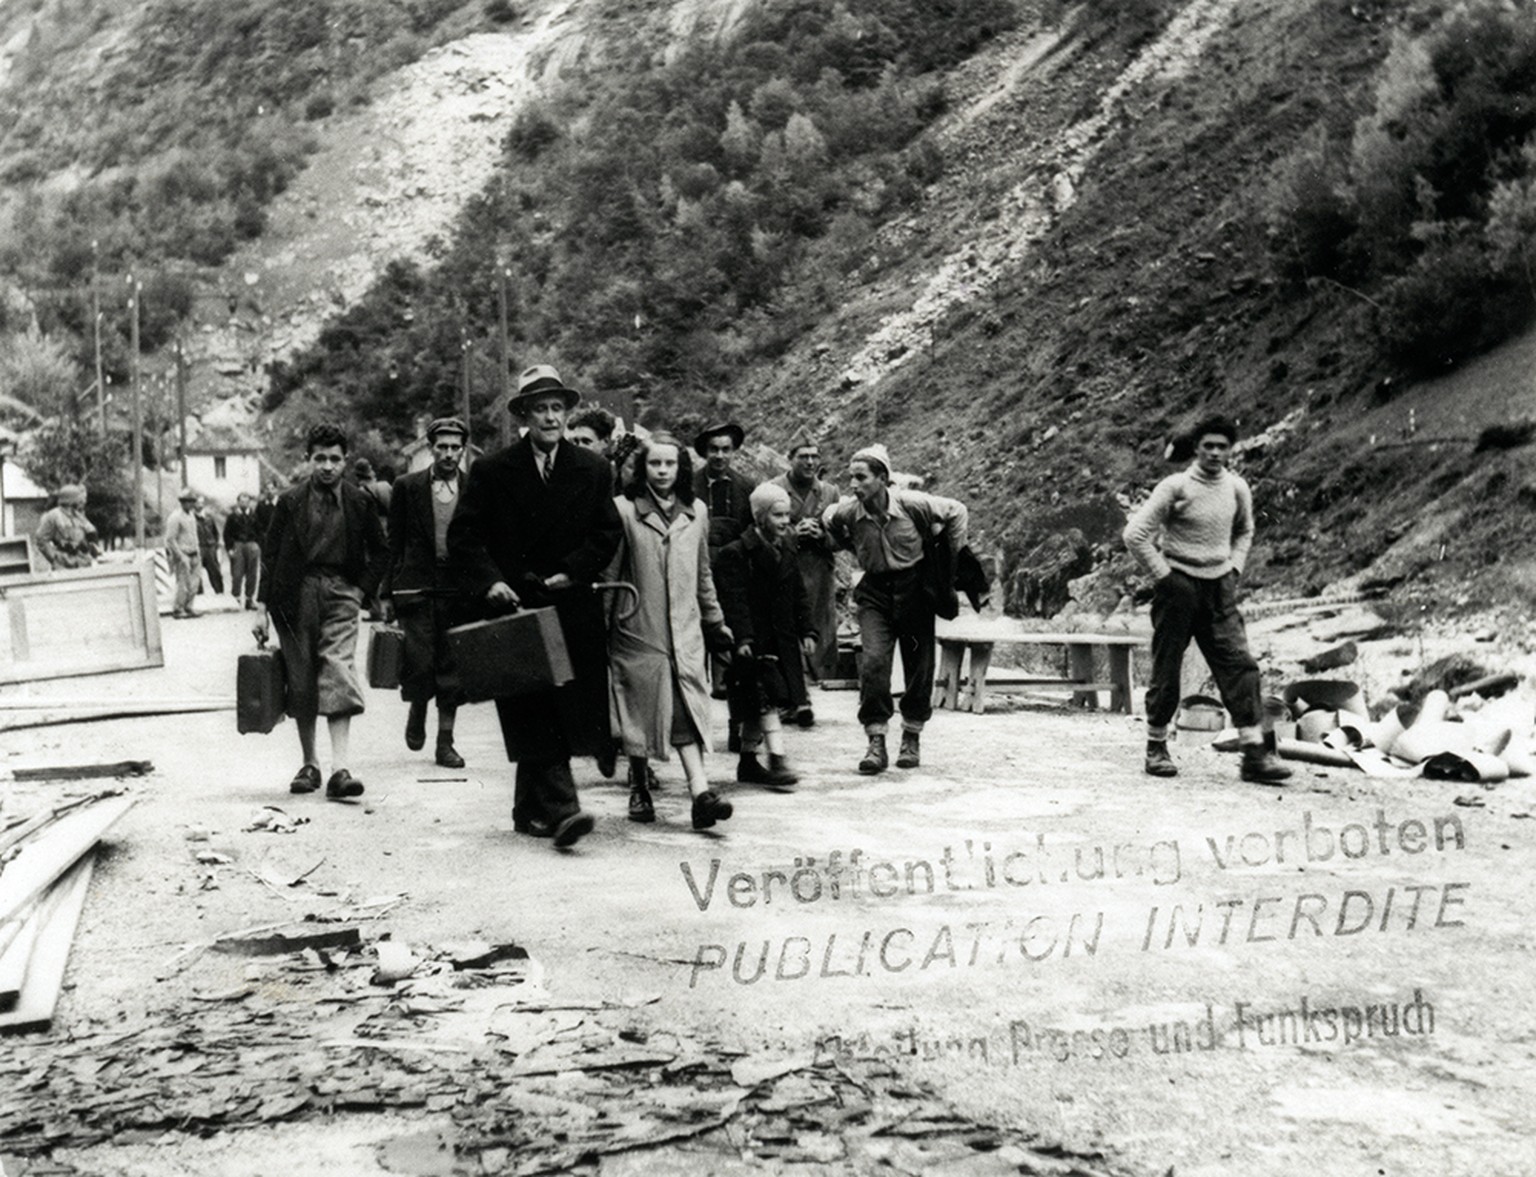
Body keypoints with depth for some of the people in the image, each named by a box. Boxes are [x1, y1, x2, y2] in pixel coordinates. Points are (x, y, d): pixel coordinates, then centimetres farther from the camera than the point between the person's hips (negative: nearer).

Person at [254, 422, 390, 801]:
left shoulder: (359, 503, 5)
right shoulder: (290, 501, 2)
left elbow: (380, 553, 15)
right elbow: (270, 554, 4)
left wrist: (361, 590, 3)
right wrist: (263, 608, -1)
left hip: (339, 593, 0)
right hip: (296, 597, 1)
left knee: (339, 677, -13)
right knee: (300, 682, 6)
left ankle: (339, 770, -19)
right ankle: (309, 764, 19)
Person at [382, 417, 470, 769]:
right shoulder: (407, 487, 4)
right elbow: (394, 542, 6)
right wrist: (388, 591, 1)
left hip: (459, 589, 1)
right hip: (416, 586, -1)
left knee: (452, 667, 4)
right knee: (420, 663, -6)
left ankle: (445, 740, 13)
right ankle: (417, 711, 25)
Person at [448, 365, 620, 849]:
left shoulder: (593, 470, 8)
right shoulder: (492, 472, 2)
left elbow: (608, 534, 8)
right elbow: (462, 536, 0)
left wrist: (571, 573, -6)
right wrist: (490, 581, -14)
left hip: (571, 606, 3)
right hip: (514, 606, -2)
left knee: (571, 710, 5)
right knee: (536, 714, -9)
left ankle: (530, 809, 20)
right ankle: (559, 809, -14)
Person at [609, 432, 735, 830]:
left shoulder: (695, 512, 10)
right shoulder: (624, 510, -3)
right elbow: (607, 573, 0)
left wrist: (715, 621, 21)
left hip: (685, 630, 2)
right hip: (637, 629, -2)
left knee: (689, 711, -8)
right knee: (640, 710, 5)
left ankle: (700, 791, -18)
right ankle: (638, 789, 22)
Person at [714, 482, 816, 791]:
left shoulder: (786, 551, 12)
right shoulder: (734, 555, -11)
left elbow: (799, 595, 15)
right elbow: (735, 601, -17)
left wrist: (807, 631, 7)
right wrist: (742, 638, -25)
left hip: (782, 641, 7)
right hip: (754, 643, -7)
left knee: (757, 706, 13)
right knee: (766, 699, -14)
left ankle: (748, 761, 21)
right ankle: (777, 760, -17)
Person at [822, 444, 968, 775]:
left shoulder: (912, 504, -20)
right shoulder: (847, 513, -12)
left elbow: (956, 512, -4)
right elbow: (828, 521, 14)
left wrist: (951, 555, 0)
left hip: (914, 587, -1)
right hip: (874, 591, 1)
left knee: (919, 666, 5)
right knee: (872, 660, -15)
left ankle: (912, 738, 24)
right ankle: (876, 742, -11)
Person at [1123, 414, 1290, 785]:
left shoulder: (1237, 488, 4)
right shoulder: (1176, 487, -11)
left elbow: (1244, 531, 24)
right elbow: (1135, 534, -12)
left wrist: (1235, 568, 10)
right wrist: (1163, 576, -11)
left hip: (1219, 589, 4)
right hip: (1179, 587, -4)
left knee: (1239, 666, -5)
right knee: (1166, 671, 3)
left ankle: (1255, 753, -6)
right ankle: (1156, 748, 18)